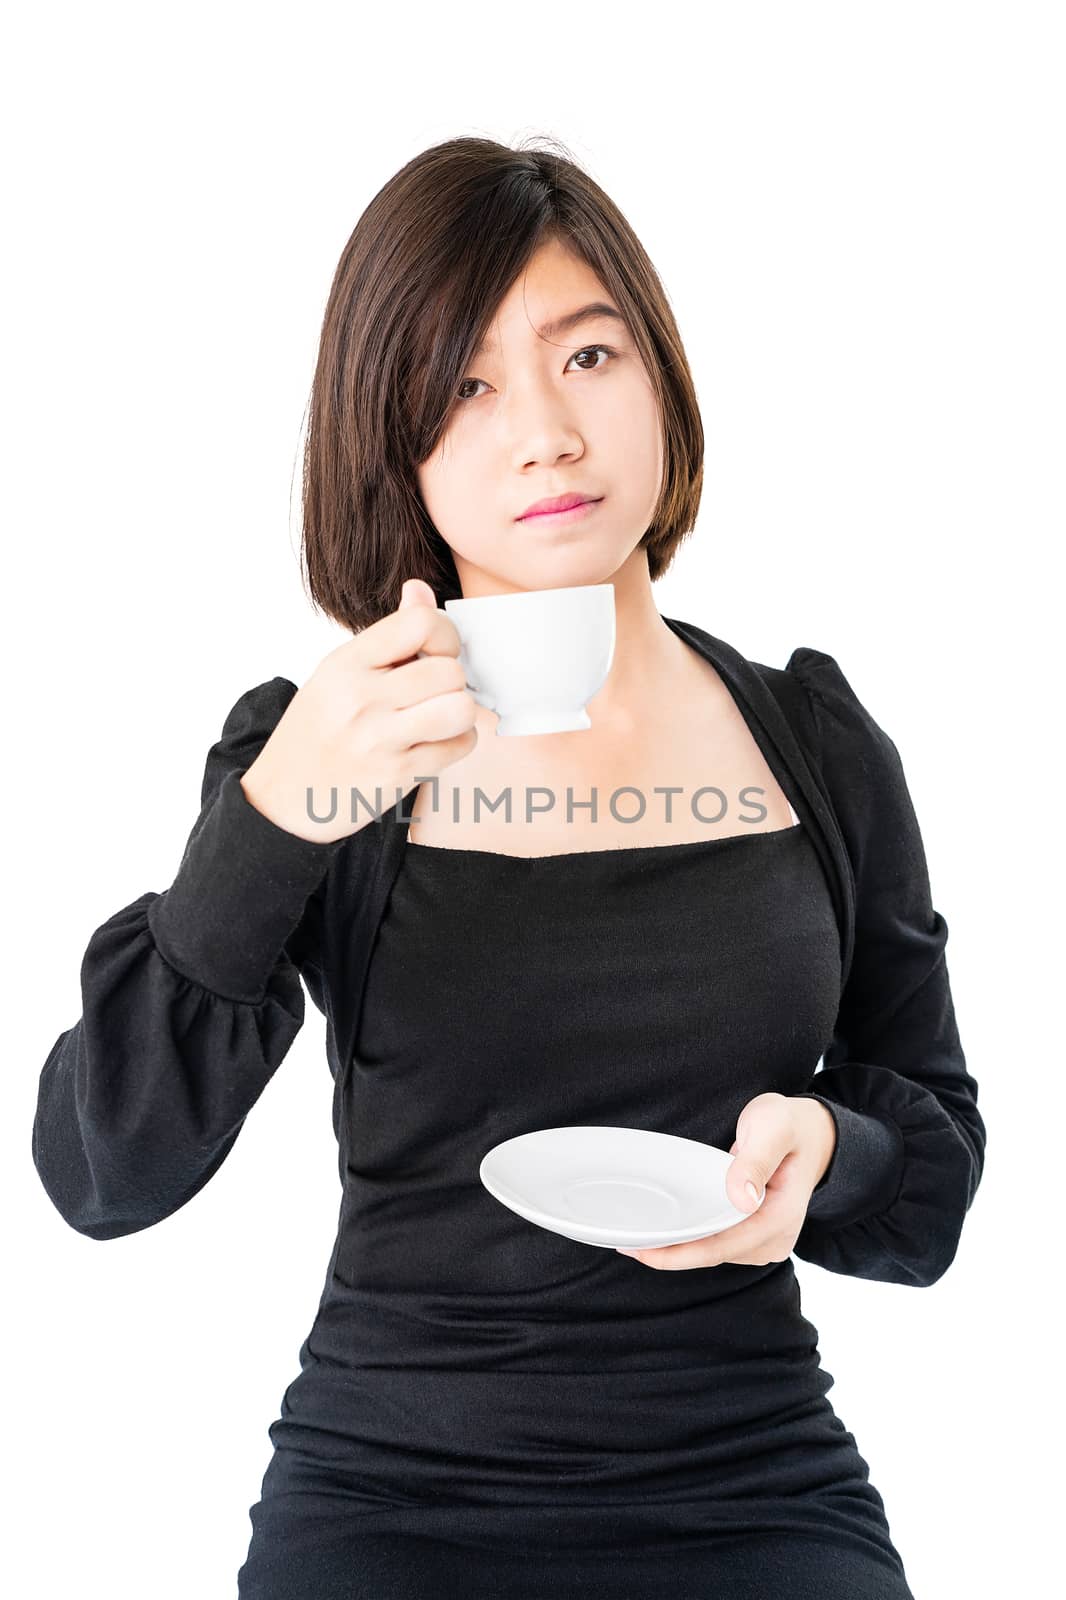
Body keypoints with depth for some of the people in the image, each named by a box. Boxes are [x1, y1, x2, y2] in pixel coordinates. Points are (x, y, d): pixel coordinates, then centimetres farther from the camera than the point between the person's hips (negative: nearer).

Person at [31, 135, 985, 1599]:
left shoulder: (821, 749, 3)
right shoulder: (316, 755, -2)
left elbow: (938, 1165, 10)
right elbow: (103, 1177, -11)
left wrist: (823, 1151, -12)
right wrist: (271, 822, -22)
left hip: (754, 1480, 1)